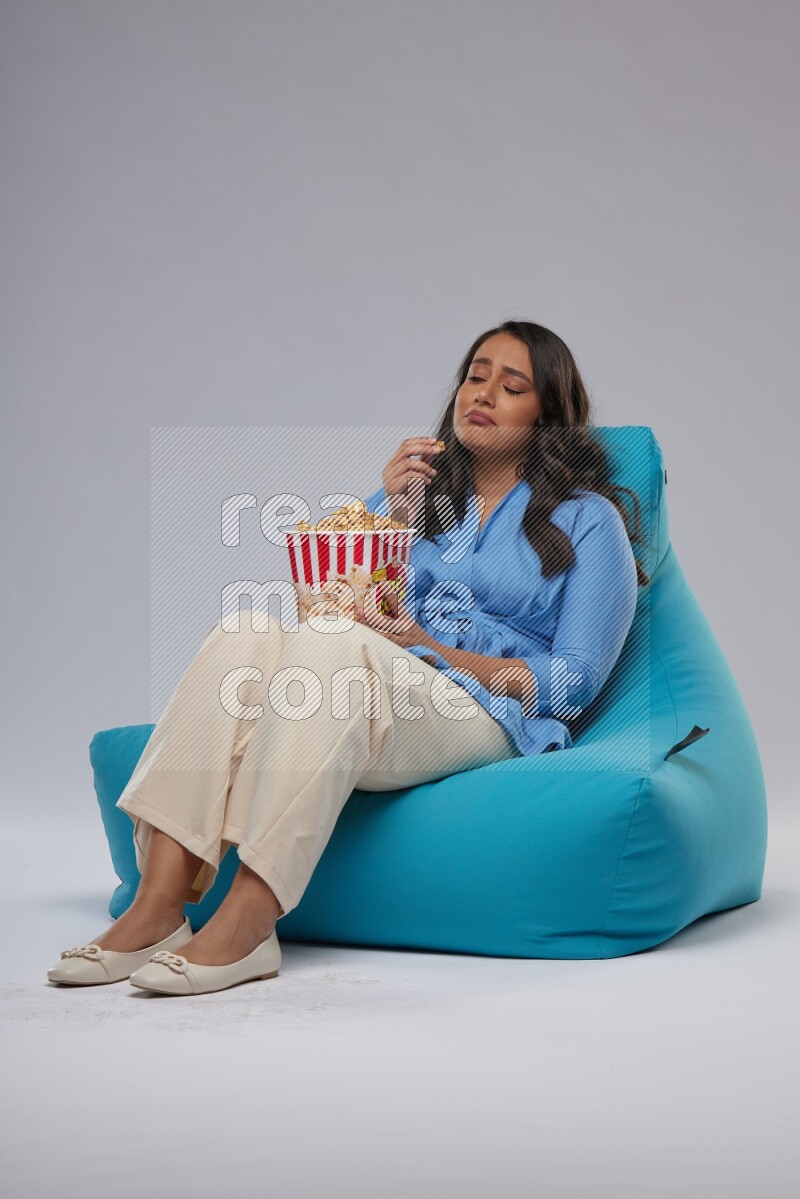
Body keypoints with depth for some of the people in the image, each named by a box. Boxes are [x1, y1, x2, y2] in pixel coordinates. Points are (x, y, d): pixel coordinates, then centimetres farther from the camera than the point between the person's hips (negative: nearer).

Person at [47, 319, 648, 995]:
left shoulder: (588, 519, 11)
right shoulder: (417, 488, 26)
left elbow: (574, 684, 2)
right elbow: (350, 605, 13)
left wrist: (428, 647, -9)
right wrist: (393, 511, -1)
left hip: (490, 717, -4)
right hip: (376, 699, 4)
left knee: (329, 646, -34)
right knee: (251, 629, -28)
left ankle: (245, 925, -42)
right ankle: (159, 905, -37)